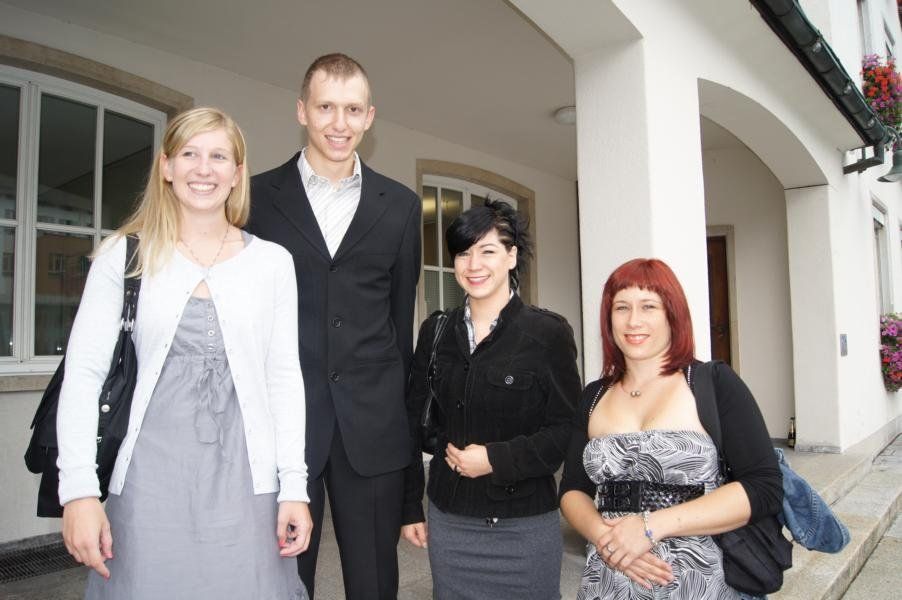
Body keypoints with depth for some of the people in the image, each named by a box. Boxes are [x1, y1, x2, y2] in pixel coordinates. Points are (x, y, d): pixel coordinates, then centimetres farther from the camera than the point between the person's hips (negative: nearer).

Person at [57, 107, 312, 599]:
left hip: (245, 483, 1)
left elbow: (285, 378, 2)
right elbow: (83, 372, 0)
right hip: (150, 481, 0)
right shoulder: (124, 256, 2)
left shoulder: (272, 262, 3)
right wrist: (79, 488, -8)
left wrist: (295, 486, -2)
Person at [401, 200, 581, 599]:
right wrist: (410, 506, 8)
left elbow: (567, 428, -7)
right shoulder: (435, 332, 3)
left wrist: (497, 459, -17)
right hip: (448, 521, 3)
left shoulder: (549, 333, -8)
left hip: (525, 524, -3)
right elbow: (415, 422, 7)